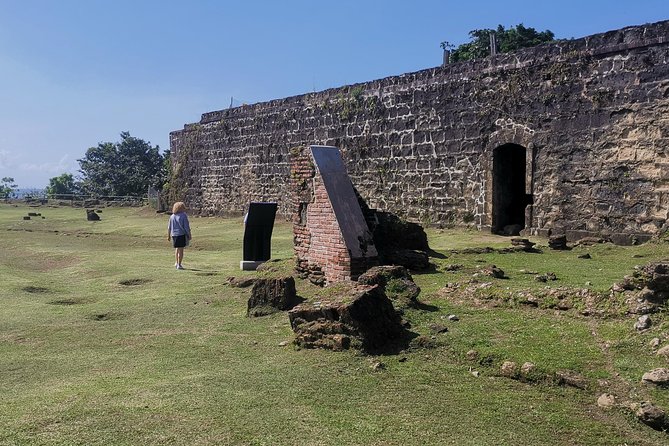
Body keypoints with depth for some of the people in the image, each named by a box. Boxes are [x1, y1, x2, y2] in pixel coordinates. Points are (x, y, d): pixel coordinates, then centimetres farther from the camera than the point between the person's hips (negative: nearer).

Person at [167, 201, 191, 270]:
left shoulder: (172, 216, 5)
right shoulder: (183, 216, -9)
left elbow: (169, 227, 9)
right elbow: (186, 227, -10)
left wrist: (168, 236, 18)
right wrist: (189, 235, -3)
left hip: (174, 234, 5)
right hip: (181, 234, -5)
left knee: (176, 249, 20)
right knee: (181, 250, -1)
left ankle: (177, 263, 21)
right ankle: (179, 265, -1)